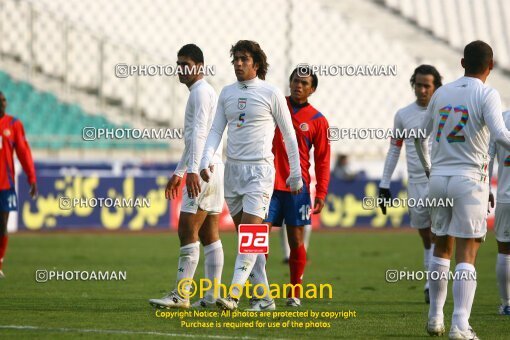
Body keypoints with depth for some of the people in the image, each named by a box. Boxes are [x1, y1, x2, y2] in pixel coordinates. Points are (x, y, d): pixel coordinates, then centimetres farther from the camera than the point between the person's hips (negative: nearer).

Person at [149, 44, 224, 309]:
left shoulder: (202, 92, -9)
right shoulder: (199, 92, 23)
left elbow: (199, 134, -21)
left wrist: (192, 170, -30)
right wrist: (178, 173, 32)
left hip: (203, 170, -10)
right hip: (212, 170, 10)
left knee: (187, 232, -11)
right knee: (209, 235, 7)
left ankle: (181, 296, -13)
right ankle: (213, 296, 5)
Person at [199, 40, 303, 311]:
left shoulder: (271, 94, -3)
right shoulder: (227, 93, 11)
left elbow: (289, 135, 2)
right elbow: (216, 130, 9)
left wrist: (296, 174, 3)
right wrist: (205, 161, -7)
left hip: (260, 169, -6)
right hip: (233, 168, 6)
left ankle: (233, 294, -23)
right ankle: (265, 298, 13)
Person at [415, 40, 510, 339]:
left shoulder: (441, 93, 10)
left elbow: (419, 135, 20)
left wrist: (426, 167, 34)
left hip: (438, 178, 5)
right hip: (469, 180, -5)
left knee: (442, 248, 18)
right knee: (466, 256, -4)